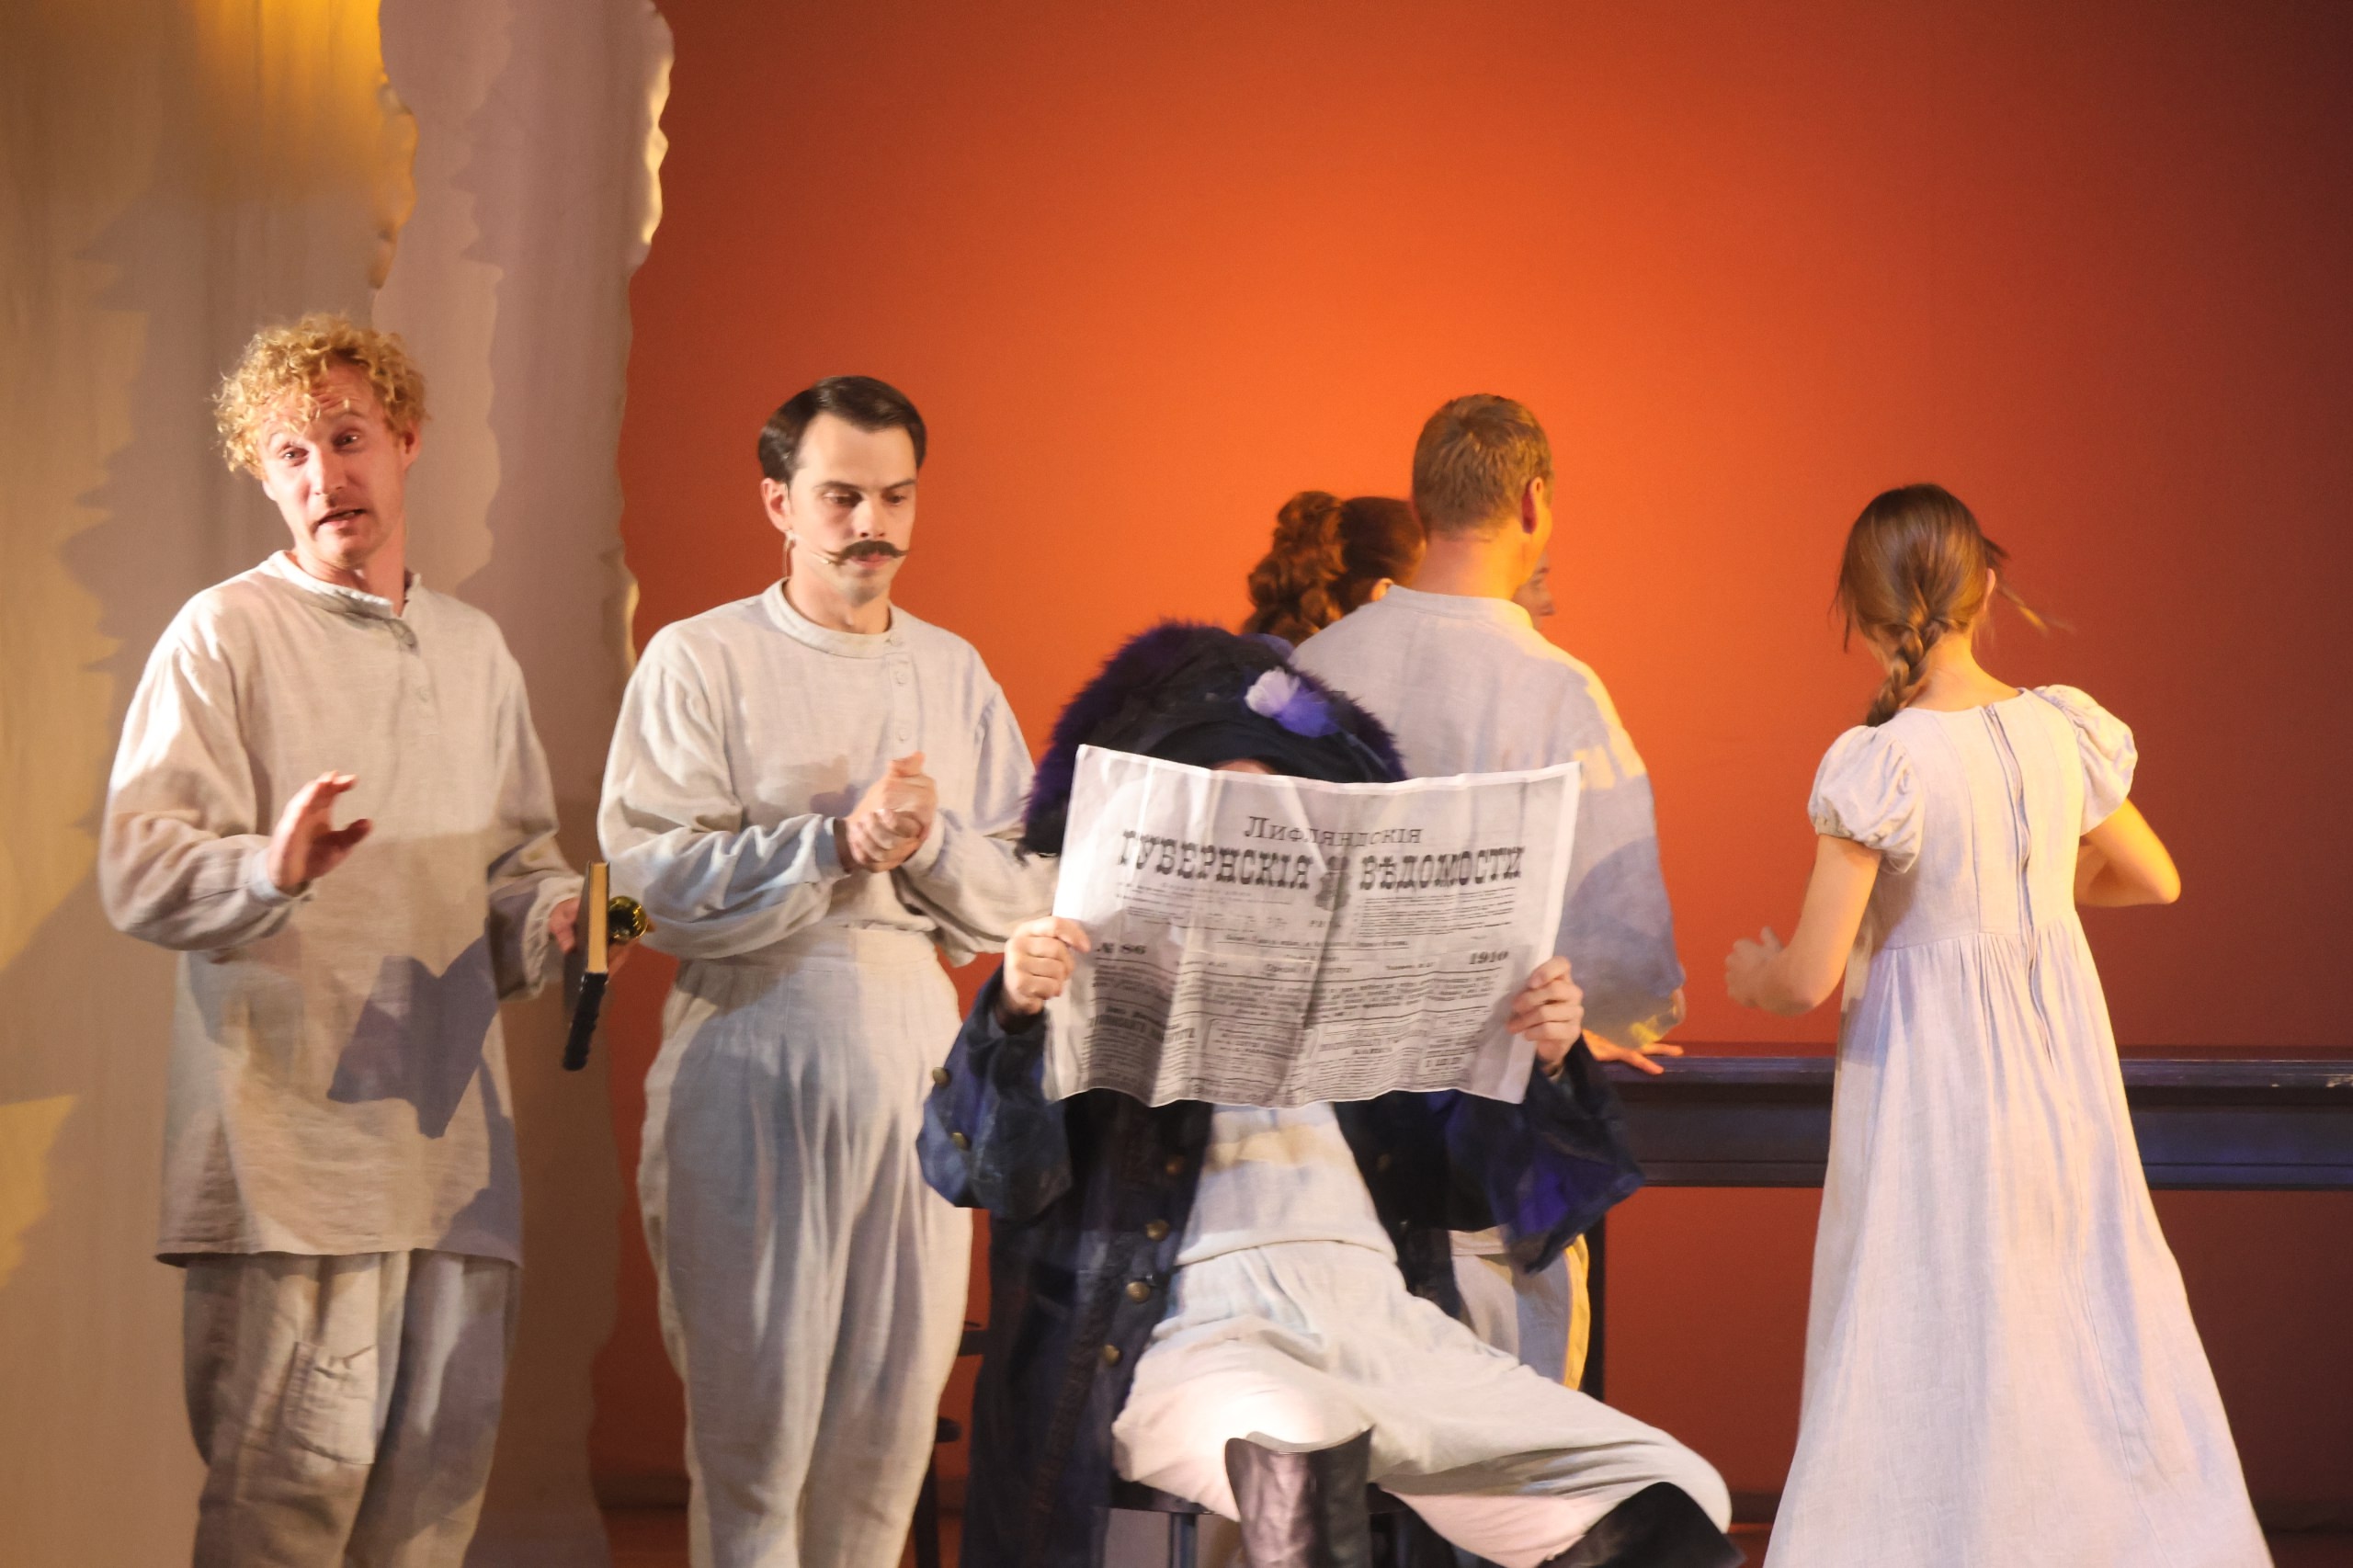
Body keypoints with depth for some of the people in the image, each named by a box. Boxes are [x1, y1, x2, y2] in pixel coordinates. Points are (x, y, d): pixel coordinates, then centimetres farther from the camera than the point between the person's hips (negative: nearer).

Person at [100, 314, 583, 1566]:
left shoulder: (473, 648, 19)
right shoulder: (225, 634, 1)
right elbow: (139, 873, -8)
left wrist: (555, 913, 3)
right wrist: (272, 870, -28)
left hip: (451, 1135, 6)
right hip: (294, 1135, -6)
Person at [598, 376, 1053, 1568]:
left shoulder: (954, 674, 14)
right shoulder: (699, 662, 1)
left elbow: (1024, 897, 8)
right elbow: (652, 880, -11)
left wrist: (929, 842, -11)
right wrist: (840, 844, -18)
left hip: (915, 1065, 4)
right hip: (754, 1072, -4)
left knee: (895, 1407, 5)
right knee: (756, 1403, -2)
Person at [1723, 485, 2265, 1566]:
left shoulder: (1878, 766, -19)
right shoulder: (2061, 731, -5)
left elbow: (1810, 980, -18)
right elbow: (2154, 880, 11)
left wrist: (1750, 976, 4)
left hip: (1928, 1071, -5)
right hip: (2062, 1057, 5)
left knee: (1928, 1361, 5)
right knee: (2101, 1316, 17)